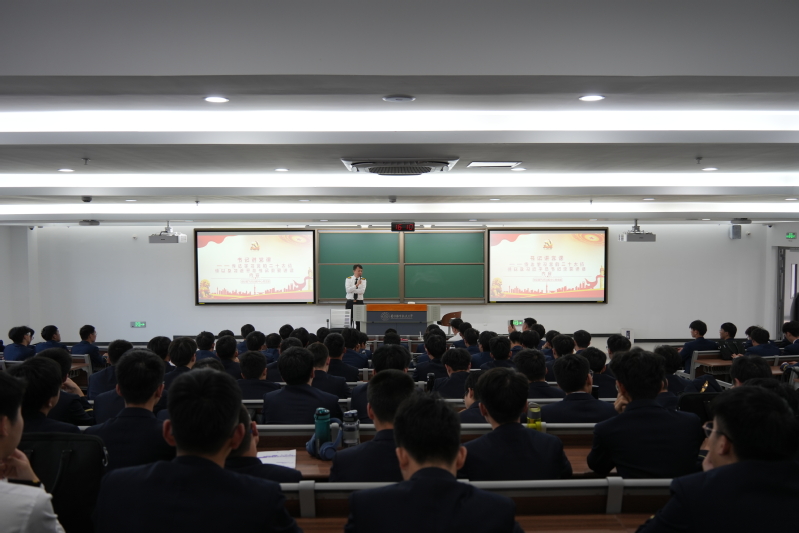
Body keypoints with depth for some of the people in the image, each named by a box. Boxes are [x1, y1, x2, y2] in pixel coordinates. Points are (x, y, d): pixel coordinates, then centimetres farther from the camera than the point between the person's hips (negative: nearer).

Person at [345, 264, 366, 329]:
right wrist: (356, 285, -24)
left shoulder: (363, 280, 3)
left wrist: (353, 290, -13)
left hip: (359, 302, 1)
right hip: (350, 302, -1)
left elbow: (362, 291, -11)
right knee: (348, 320, 0)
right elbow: (347, 290, -15)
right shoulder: (348, 279, 1)